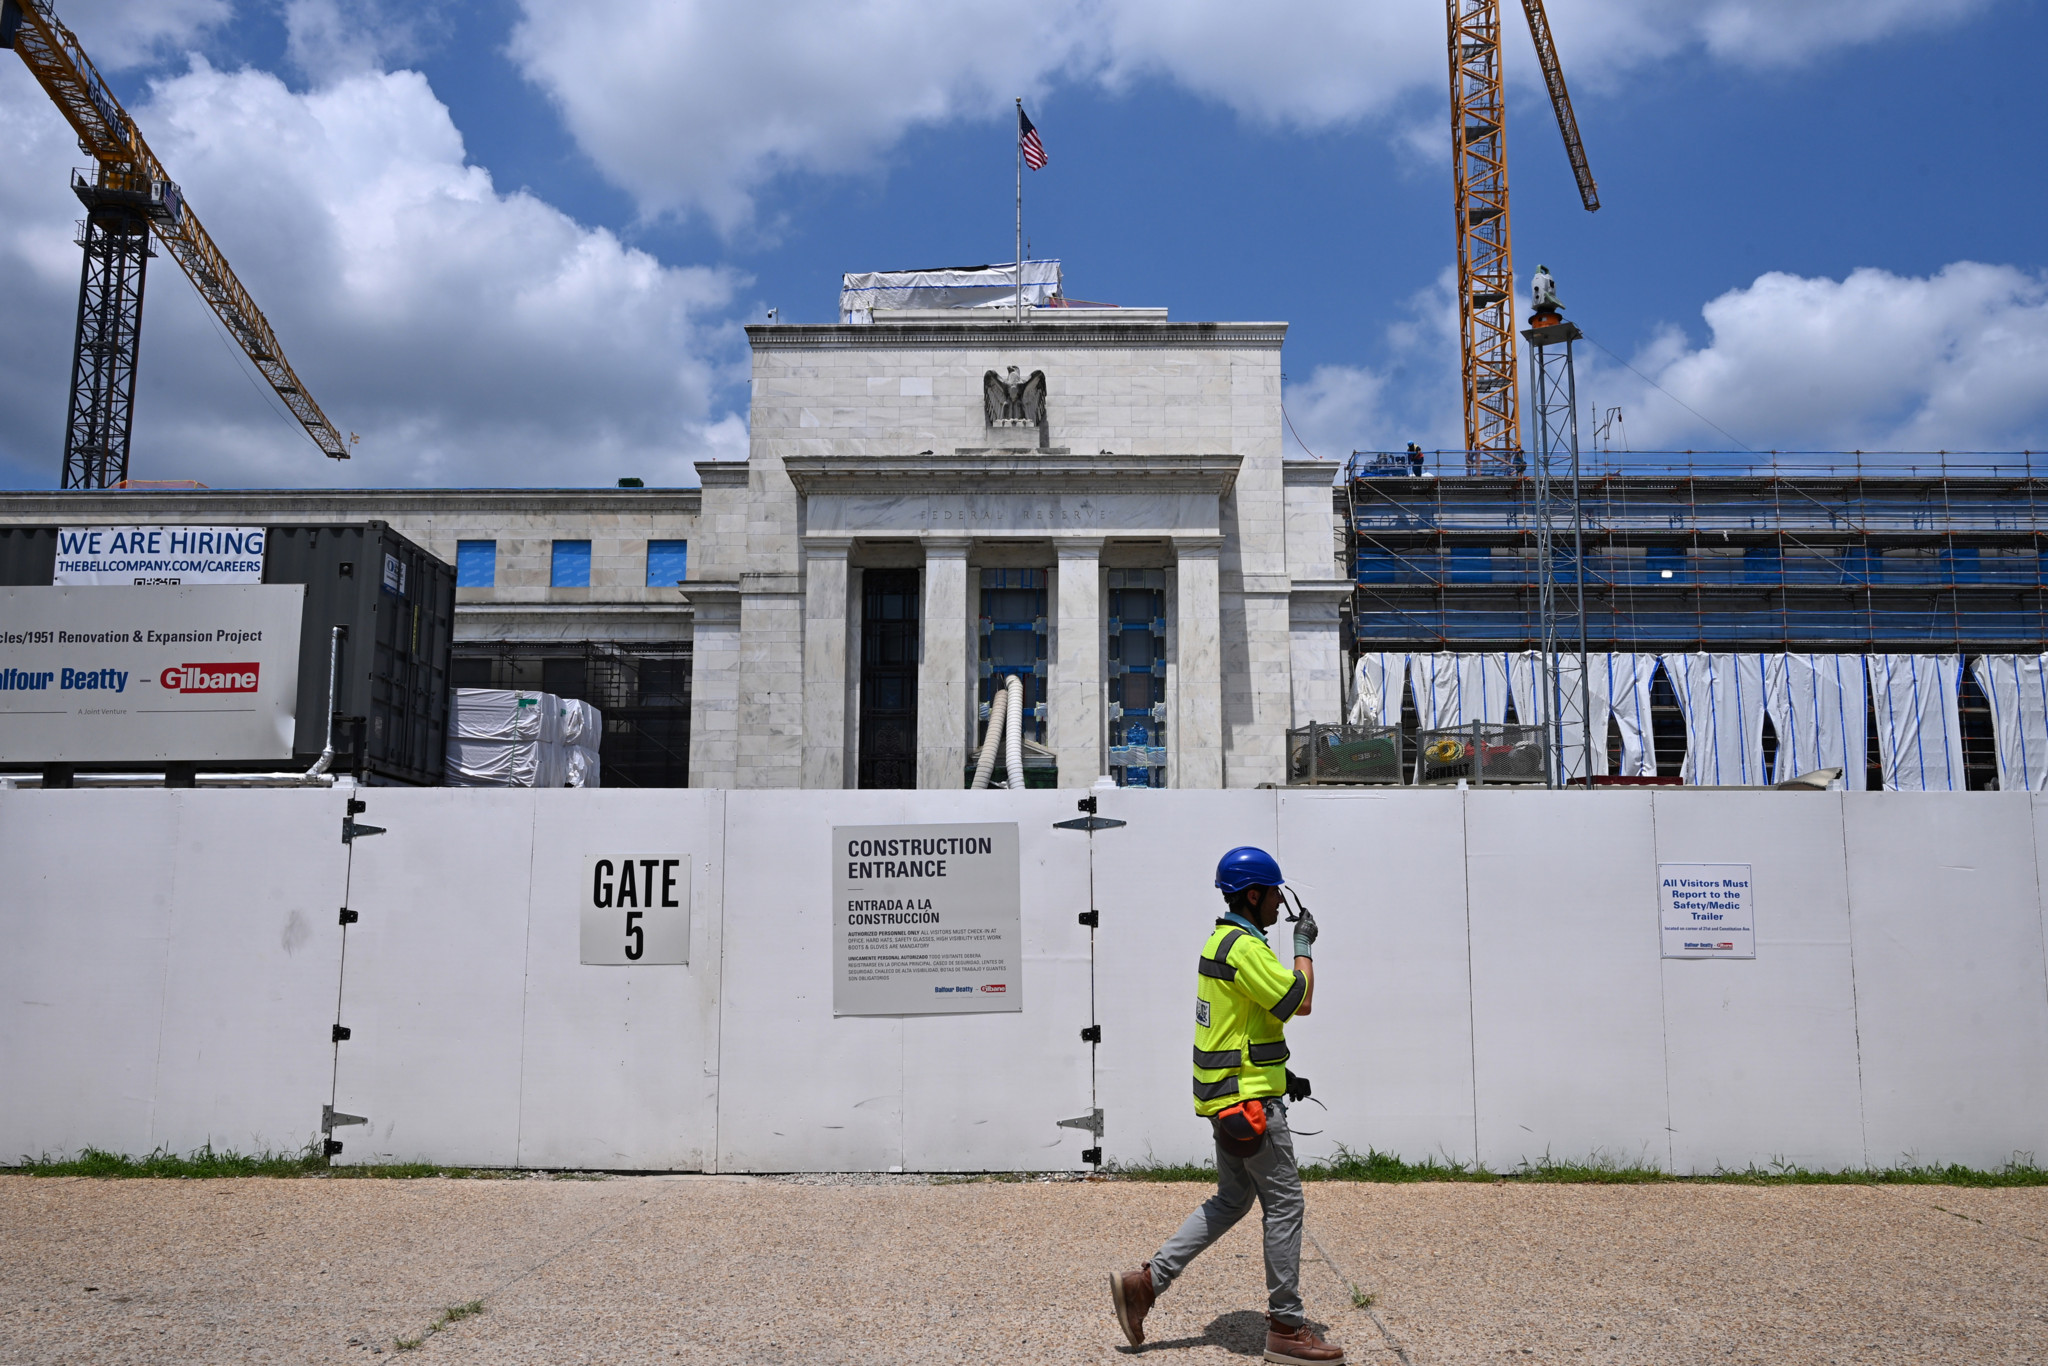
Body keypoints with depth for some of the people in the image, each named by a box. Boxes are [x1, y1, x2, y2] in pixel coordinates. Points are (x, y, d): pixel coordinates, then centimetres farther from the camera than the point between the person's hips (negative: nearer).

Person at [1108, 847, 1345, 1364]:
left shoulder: (1223, 941, 15)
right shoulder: (1245, 947, -18)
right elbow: (1300, 1001, -19)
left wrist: (1279, 1076, 19)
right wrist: (1304, 946, -5)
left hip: (1226, 1096, 10)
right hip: (1248, 1098, -10)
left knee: (1231, 1201, 17)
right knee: (1284, 1202, -1)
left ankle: (1145, 1282, 15)